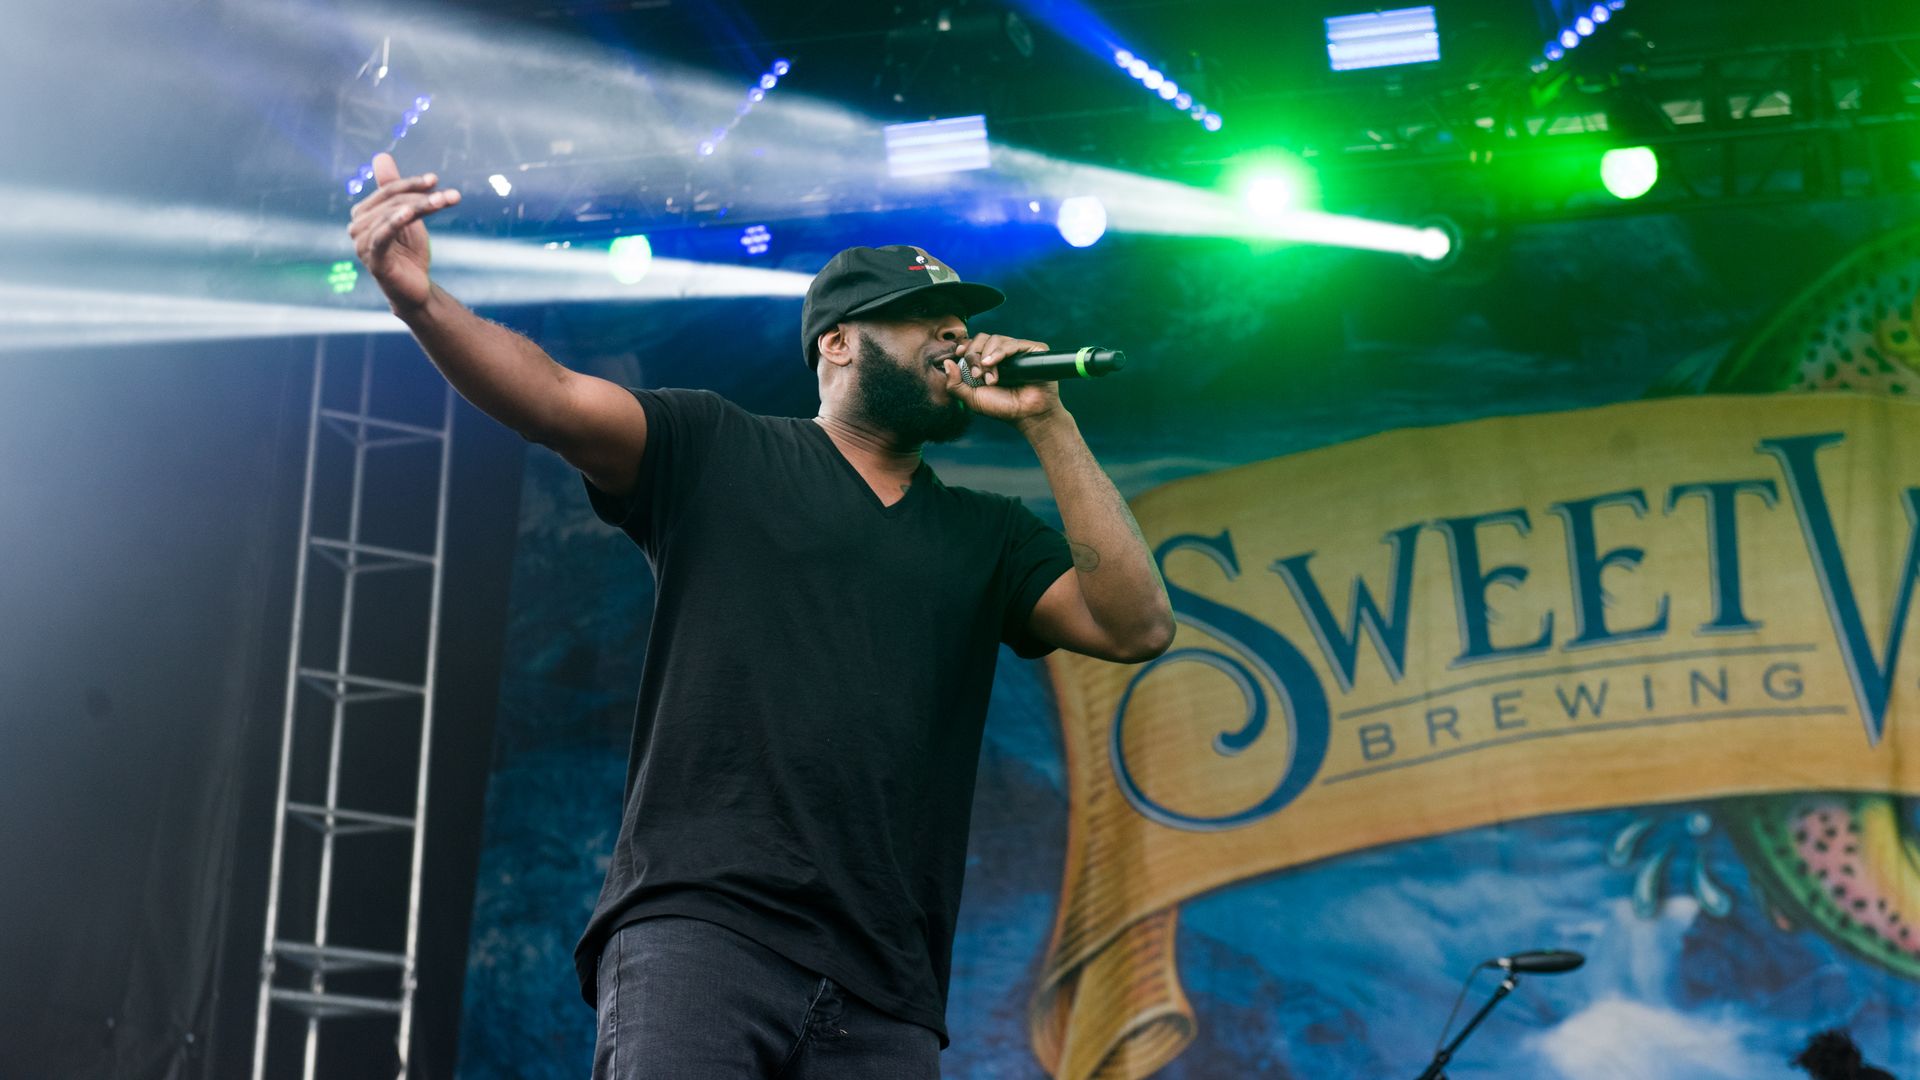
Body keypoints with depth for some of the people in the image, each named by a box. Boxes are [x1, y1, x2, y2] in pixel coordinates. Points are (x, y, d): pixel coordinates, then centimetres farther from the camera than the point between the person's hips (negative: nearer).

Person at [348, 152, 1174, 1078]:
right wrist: (423, 304, -23)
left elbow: (1137, 627, 8)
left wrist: (1047, 425, 8)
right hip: (698, 929, -4)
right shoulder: (719, 455, 12)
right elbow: (558, 400, -4)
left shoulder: (988, 540, 22)